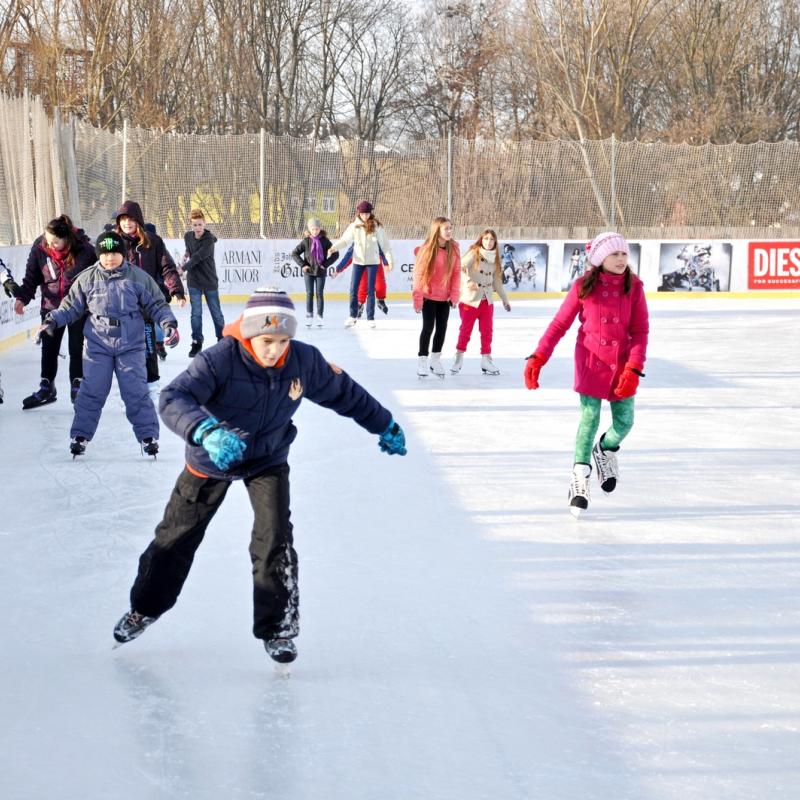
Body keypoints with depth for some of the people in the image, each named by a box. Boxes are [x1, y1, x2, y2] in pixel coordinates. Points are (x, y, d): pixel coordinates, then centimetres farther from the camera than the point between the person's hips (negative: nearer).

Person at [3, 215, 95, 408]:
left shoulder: (84, 250, -23)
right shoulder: (40, 247, -14)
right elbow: (32, 276, -4)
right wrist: (22, 297, -14)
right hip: (51, 306, 3)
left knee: (76, 348, 4)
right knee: (48, 348, 9)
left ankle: (77, 387, 19)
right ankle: (46, 388, 24)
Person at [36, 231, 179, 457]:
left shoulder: (138, 277, -4)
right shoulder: (87, 279, -1)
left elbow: (156, 305, 2)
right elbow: (72, 306, 7)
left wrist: (169, 324, -11)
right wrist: (51, 321, -2)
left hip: (130, 345, -1)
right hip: (97, 345, 1)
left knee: (136, 392, -2)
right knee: (91, 392, 2)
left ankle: (148, 435, 8)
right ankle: (80, 435, 14)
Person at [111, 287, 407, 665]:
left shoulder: (303, 360, -20)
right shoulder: (219, 360, -32)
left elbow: (344, 393, -2)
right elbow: (172, 399, -43)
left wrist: (385, 425, 7)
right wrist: (207, 431, -61)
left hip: (268, 460, 1)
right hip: (211, 460, -1)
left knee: (274, 539, -12)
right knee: (177, 534, 12)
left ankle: (278, 627, 5)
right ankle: (145, 607, 35)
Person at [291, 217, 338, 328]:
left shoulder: (325, 241, -3)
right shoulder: (306, 241, -3)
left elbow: (335, 254, 0)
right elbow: (294, 253, 1)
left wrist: (326, 264, -6)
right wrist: (302, 265, -6)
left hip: (320, 272, 0)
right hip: (309, 272, 0)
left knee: (319, 294, 3)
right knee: (309, 294, 1)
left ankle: (319, 317, 8)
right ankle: (309, 316, 6)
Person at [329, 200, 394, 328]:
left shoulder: (376, 226, -5)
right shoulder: (354, 226, -2)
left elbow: (384, 244, -2)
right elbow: (345, 240, -6)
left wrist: (390, 260, -6)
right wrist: (334, 247, -24)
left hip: (372, 261, -1)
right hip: (358, 261, 1)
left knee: (370, 290, 3)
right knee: (353, 289, 1)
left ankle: (370, 318, 12)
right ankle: (353, 316, 16)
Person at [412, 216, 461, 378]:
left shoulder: (454, 249, -4)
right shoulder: (426, 249, -16)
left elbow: (456, 273, 1)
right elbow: (418, 274, -14)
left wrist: (454, 295, -3)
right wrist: (417, 298, -14)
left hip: (445, 297, 4)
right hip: (428, 296, -4)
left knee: (442, 328, 11)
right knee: (428, 327, -1)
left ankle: (436, 360, 26)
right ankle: (422, 361, 12)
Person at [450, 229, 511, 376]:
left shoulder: (494, 258, 8)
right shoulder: (473, 254, -10)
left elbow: (497, 280, 16)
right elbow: (460, 269, -21)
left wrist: (505, 299, 19)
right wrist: (468, 281, -39)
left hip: (487, 300, 5)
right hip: (470, 299, -5)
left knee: (487, 331, 6)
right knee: (466, 330, 2)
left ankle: (486, 360, 13)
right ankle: (458, 360, 15)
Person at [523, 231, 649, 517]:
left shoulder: (634, 287, -4)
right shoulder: (583, 287, -7)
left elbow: (640, 331, -4)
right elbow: (559, 324, -5)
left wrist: (633, 369, -14)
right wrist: (538, 358, -13)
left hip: (622, 364, 2)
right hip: (591, 361, -2)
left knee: (624, 422, 1)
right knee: (589, 419, -7)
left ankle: (605, 451, 35)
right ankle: (580, 478, 6)